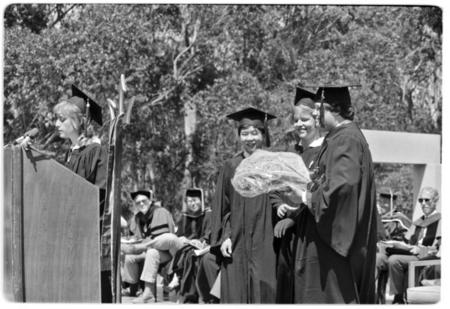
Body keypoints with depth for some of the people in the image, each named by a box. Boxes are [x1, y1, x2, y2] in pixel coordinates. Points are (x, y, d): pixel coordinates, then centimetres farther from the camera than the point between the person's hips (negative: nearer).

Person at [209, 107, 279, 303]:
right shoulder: (230, 168, 9)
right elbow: (221, 207, 8)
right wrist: (224, 237, -3)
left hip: (265, 244, -1)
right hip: (236, 245, 1)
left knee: (264, 293, -6)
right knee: (236, 294, -2)